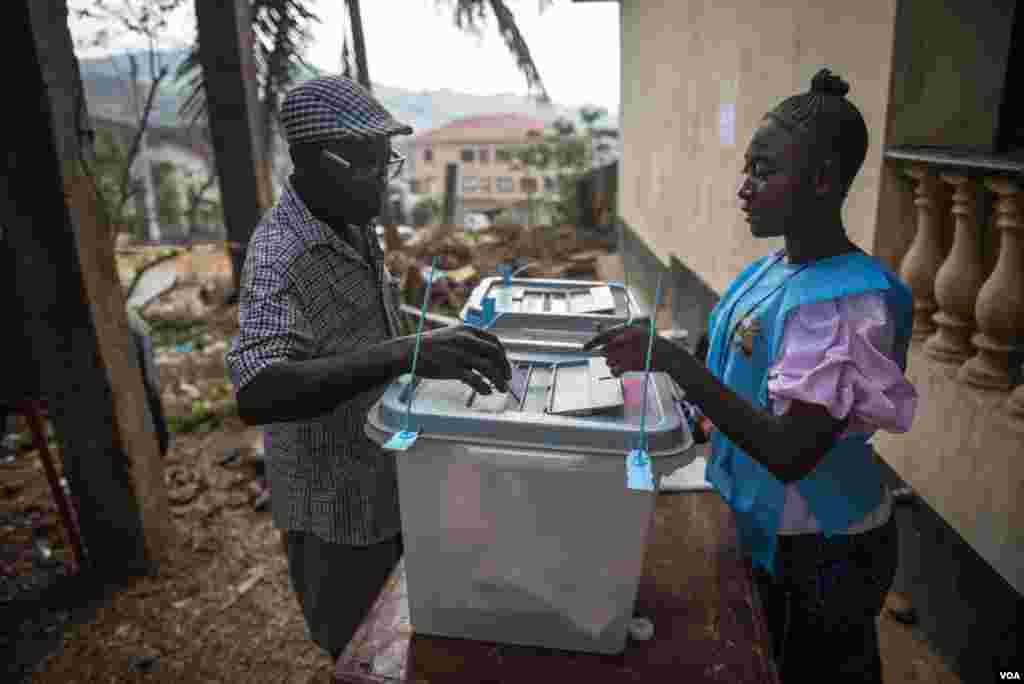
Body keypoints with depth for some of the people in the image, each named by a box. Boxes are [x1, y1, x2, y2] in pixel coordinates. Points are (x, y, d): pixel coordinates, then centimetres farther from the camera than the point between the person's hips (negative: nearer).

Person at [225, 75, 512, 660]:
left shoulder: (353, 227, 0)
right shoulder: (282, 255, -28)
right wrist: (404, 353, -54)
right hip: (338, 511, -8)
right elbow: (256, 394, -44)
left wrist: (441, 335, 4)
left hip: (389, 486, 8)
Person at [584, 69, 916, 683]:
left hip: (819, 555, -7)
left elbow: (791, 454, -31)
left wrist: (672, 358, -35)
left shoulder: (852, 300, -26)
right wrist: (651, 355, -2)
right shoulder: (774, 269, -1)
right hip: (763, 526, 8)